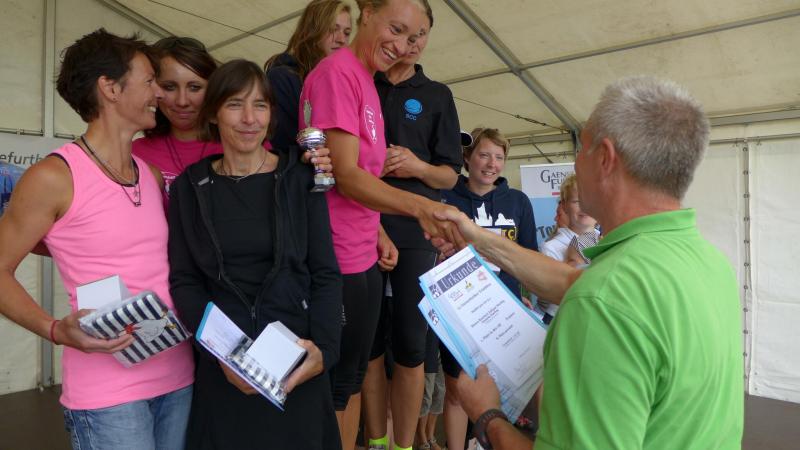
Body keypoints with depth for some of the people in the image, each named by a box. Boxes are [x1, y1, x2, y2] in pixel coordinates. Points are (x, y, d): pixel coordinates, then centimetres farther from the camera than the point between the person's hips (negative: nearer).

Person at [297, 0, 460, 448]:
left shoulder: (368, 80, 14)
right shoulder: (338, 70, -13)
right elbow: (346, 175, -21)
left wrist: (379, 233, 9)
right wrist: (418, 206, -34)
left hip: (364, 256, 9)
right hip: (337, 260, -9)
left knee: (355, 377, 20)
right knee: (337, 383, 6)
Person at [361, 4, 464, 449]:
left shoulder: (436, 95, 11)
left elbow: (450, 175, 8)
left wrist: (418, 167, -14)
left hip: (415, 233, 0)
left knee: (410, 346, 1)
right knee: (368, 343, 6)